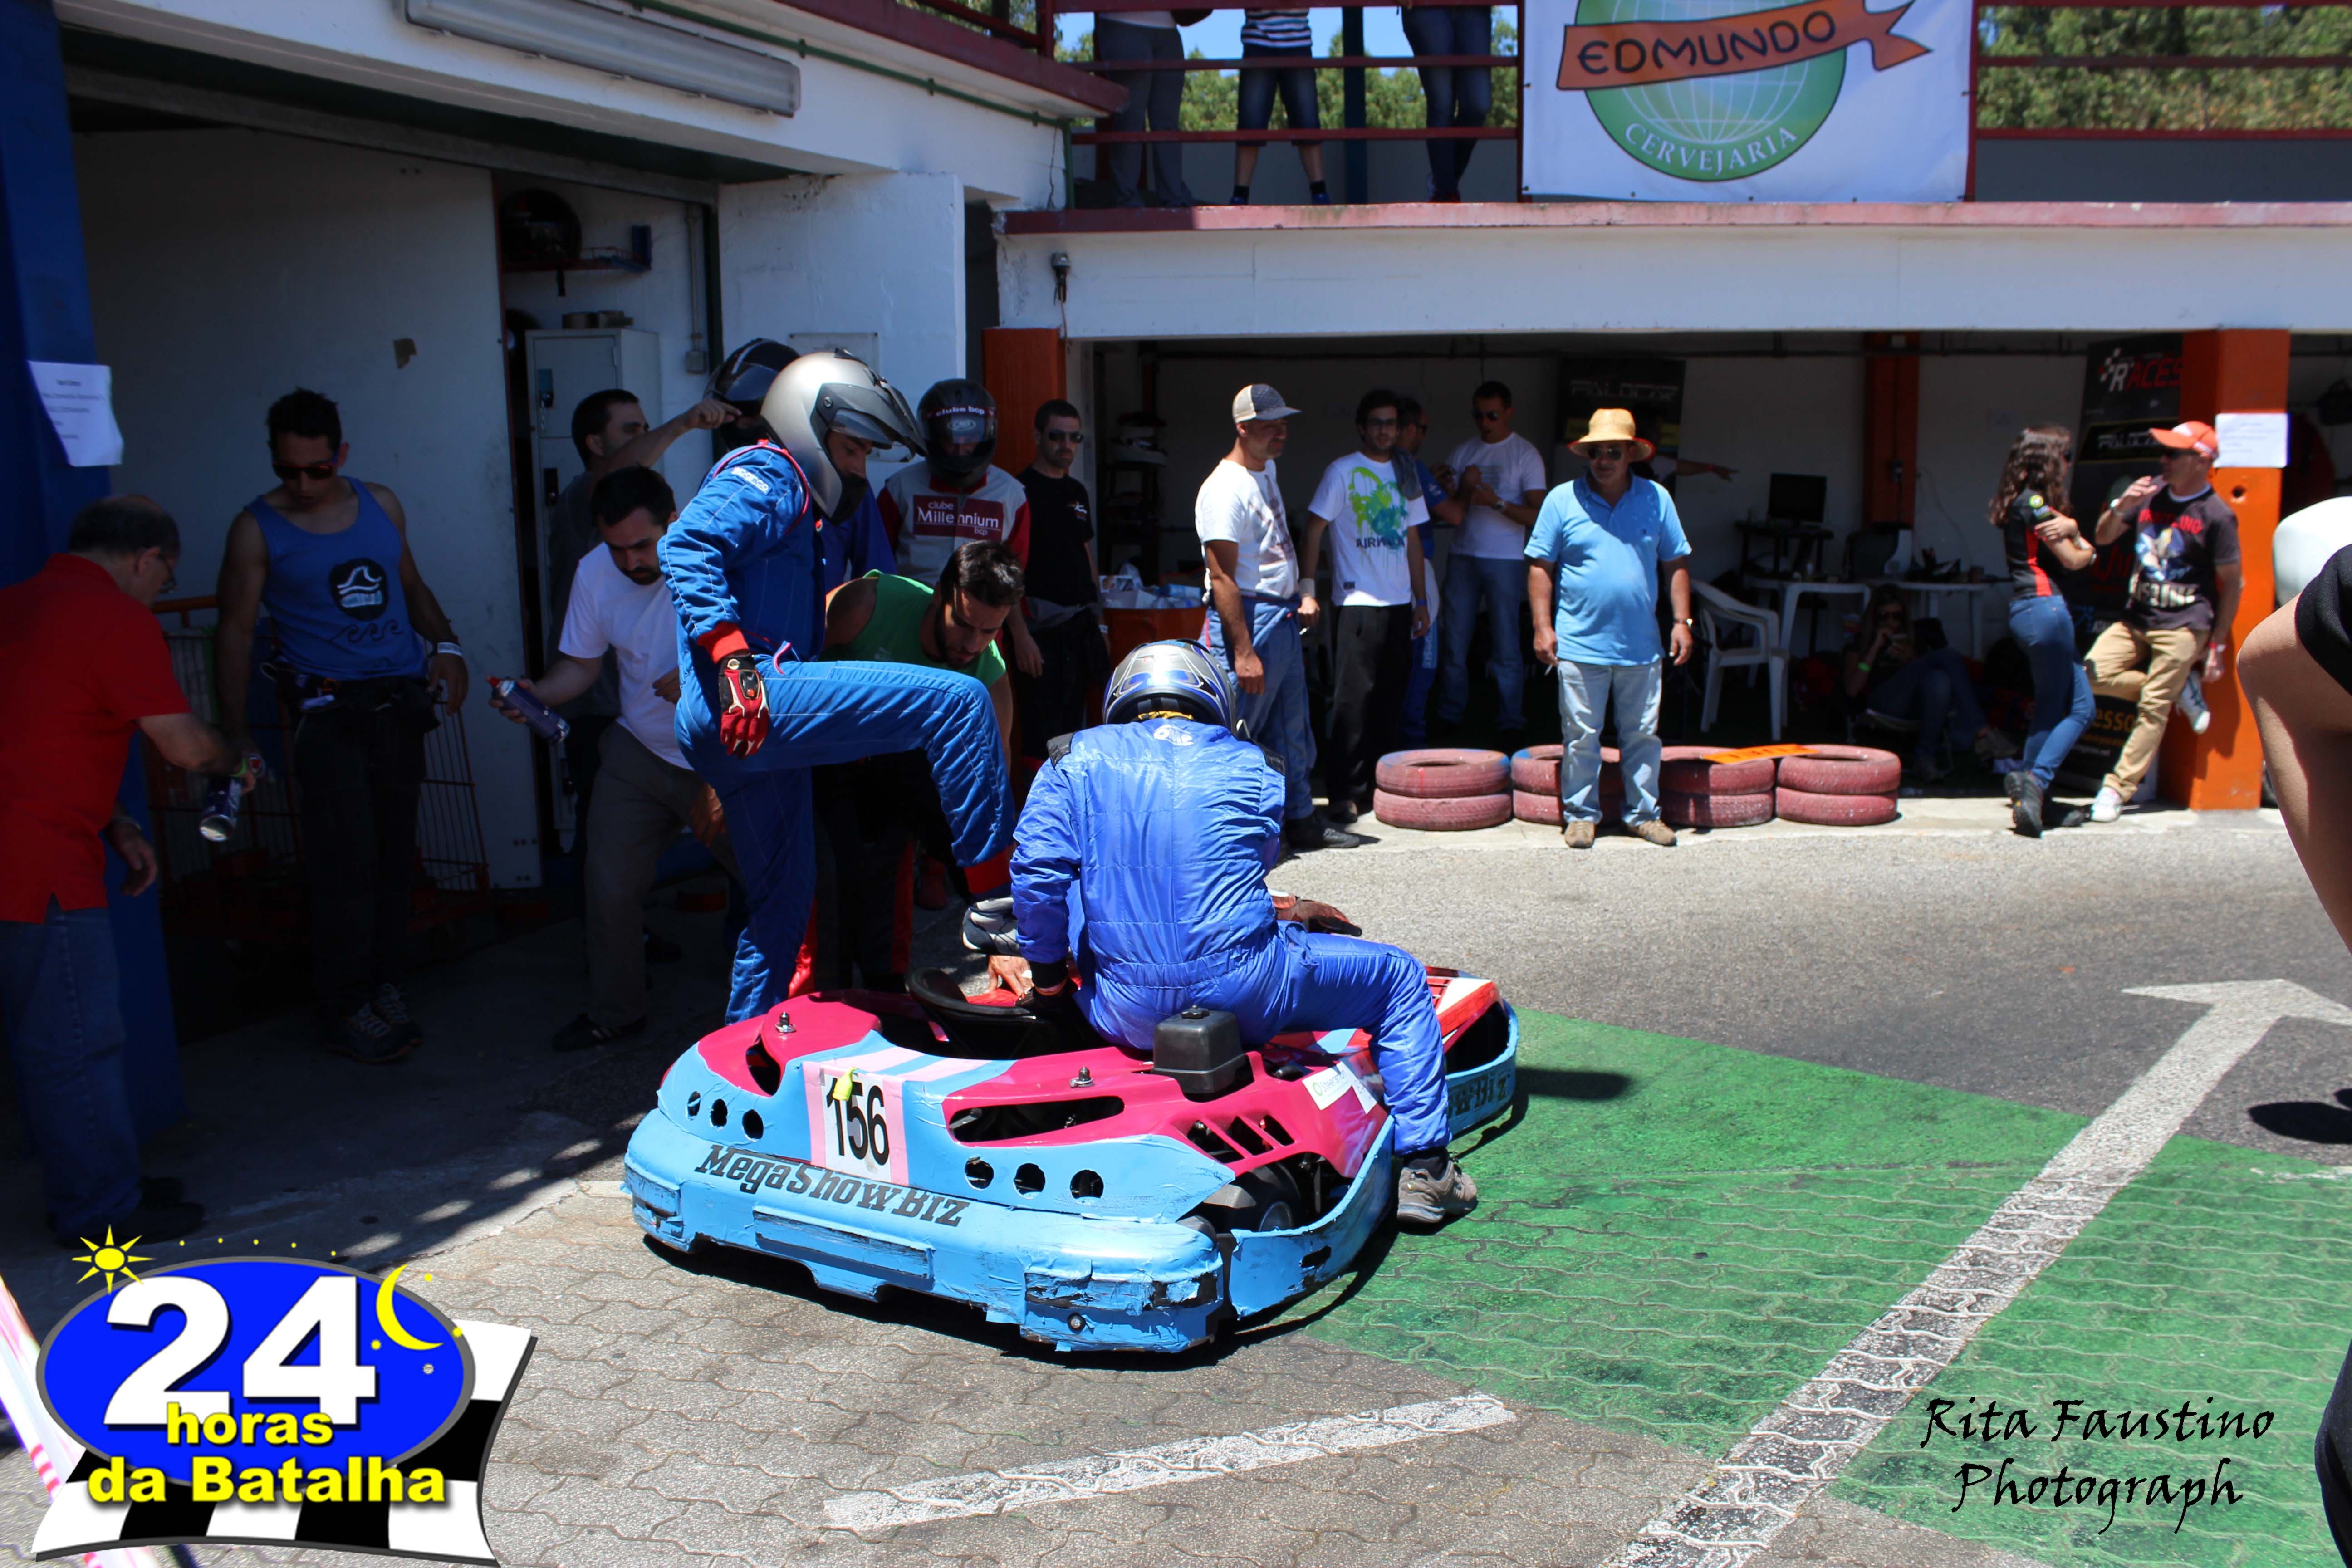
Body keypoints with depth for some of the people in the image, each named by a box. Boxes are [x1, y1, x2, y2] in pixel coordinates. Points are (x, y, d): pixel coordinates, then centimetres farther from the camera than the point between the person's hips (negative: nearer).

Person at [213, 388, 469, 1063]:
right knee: (346, 859, -8)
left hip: (401, 701, 4)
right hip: (329, 705, -4)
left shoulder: (381, 505, 11)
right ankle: (345, 1008, 2)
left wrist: (445, 644, 6)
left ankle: (384, 987, 18)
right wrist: (235, 729, -6)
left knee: (394, 853, 6)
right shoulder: (257, 528, -1)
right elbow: (235, 630, 0)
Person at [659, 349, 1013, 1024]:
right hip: (751, 700, -11)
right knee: (958, 700, -18)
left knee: (783, 899, 19)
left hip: (722, 731, 11)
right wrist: (733, 659, -28)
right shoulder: (767, 475, -1)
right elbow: (685, 545, -20)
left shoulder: (790, 495, 31)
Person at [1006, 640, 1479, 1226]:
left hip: (1128, 1015, 2)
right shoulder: (1251, 766, 10)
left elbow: (1038, 867, -4)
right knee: (1399, 976, 21)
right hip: (1247, 995, -1)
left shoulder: (1076, 759, 8)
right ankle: (1422, 1167, 18)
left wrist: (1047, 973, 8)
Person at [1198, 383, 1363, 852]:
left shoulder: (1268, 472, 12)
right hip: (1248, 620, -10)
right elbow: (1222, 578, -21)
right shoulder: (1225, 489, -18)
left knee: (1291, 730, 16)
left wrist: (1303, 592, 10)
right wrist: (1243, 651, -24)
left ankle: (1301, 820, 26)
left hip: (1284, 617, 10)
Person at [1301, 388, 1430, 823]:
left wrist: (1421, 599, 16)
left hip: (1399, 604, 6)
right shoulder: (1343, 472, -4)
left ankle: (1381, 783, 19)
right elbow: (1315, 529, -6)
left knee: (1391, 698, 8)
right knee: (1354, 701, -6)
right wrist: (1308, 587, -15)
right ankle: (1345, 792, -1)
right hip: (1358, 603, -6)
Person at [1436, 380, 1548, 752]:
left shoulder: (1526, 455, -2)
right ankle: (1449, 718, 12)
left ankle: (1510, 723, 5)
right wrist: (1463, 488, -12)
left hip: (1505, 559, -4)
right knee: (1454, 641, 3)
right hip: (1463, 556, 4)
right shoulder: (1464, 452, 11)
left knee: (1505, 647, -2)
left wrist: (1498, 502, -23)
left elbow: (1537, 515, -10)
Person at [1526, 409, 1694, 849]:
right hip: (1580, 646, -2)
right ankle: (1581, 815, 16)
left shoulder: (1656, 499, 7)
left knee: (1643, 734, 9)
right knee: (1581, 736, 3)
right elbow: (1540, 566, 2)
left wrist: (1682, 621, 4)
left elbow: (1676, 564, 12)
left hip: (1642, 646, 2)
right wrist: (1543, 627, -6)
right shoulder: (1562, 500, 1)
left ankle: (1644, 814, 20)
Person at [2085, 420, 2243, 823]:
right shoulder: (2152, 494, 8)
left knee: (2153, 709, -7)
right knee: (2097, 674, -11)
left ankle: (2116, 790, -3)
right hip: (2136, 617, 6)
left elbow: (2231, 583, -6)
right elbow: (2103, 538, 12)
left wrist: (2218, 644, -5)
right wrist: (2120, 506, -10)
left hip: (2182, 626, -6)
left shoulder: (2218, 515, -10)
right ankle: (2180, 690, 9)